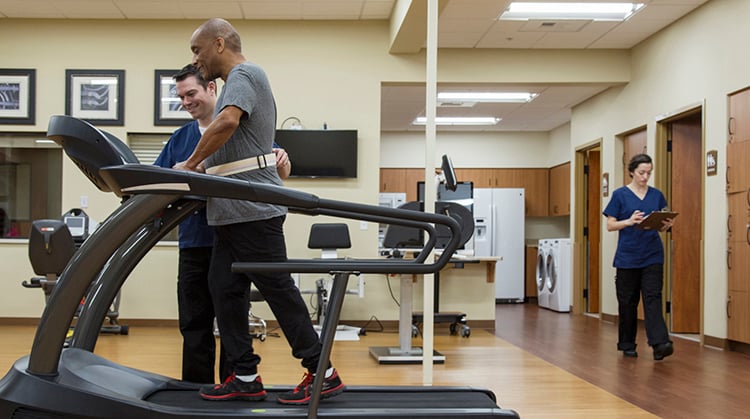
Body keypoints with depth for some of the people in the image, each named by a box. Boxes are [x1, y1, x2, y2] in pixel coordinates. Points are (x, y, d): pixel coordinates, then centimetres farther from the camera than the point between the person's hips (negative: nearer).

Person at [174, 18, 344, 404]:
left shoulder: (244, 74, -6)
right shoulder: (239, 80, 24)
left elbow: (228, 121, -26)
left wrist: (190, 165, -16)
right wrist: (200, 169, 17)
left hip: (252, 208, -10)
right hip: (233, 212, 10)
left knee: (277, 288, -6)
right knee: (224, 291, 7)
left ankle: (322, 373, 2)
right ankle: (245, 377, 12)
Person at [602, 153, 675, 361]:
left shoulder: (656, 195, 8)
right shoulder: (620, 194, -1)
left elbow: (662, 226, 12)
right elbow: (610, 225, -3)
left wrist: (668, 224, -11)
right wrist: (630, 221, -20)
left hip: (652, 256, 2)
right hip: (628, 256, -2)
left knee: (653, 298, -9)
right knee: (627, 302, 7)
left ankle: (659, 343, -18)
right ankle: (627, 345, 20)